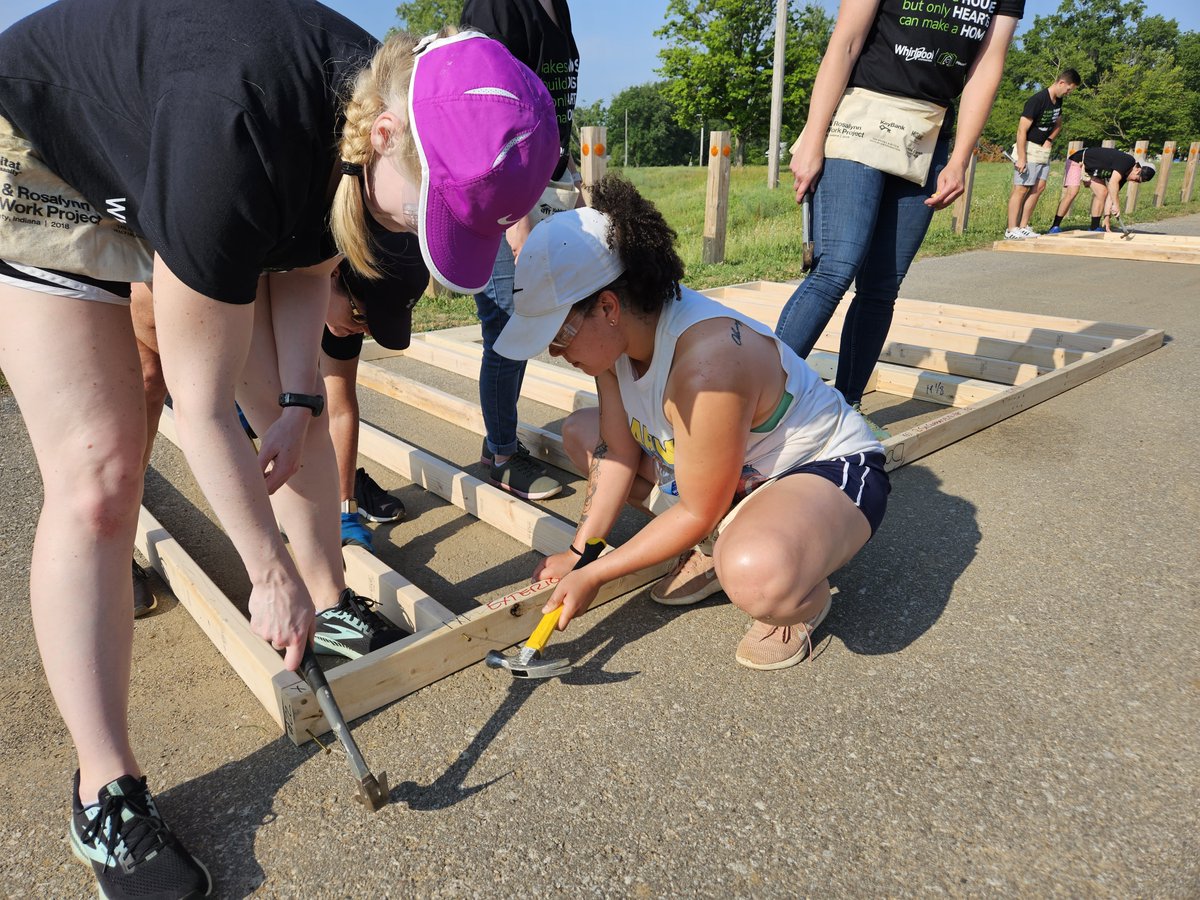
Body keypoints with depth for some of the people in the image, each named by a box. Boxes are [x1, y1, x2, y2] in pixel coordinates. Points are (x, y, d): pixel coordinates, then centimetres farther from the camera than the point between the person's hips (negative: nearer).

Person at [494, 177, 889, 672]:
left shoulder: (705, 361, -36)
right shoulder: (617, 332, -11)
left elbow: (699, 512, -25)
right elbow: (619, 453, -2)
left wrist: (593, 575, -17)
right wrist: (578, 552, -6)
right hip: (740, 465, 9)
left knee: (755, 575, -43)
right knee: (579, 432, 6)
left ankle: (806, 592, -4)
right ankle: (715, 546, 6)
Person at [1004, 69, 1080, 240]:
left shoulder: (1058, 101, 9)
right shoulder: (1037, 100, -18)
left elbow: (1058, 125, 25)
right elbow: (1022, 130, -22)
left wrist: (1049, 140, 4)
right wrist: (1021, 158, -25)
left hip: (1043, 149, 9)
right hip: (1027, 148, -9)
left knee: (1039, 187, 5)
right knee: (1021, 188, -9)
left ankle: (1023, 227, 9)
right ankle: (1011, 230, -9)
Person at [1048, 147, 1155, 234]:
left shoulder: (1123, 174, 0)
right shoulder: (1127, 161, -26)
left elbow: (1112, 193, -1)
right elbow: (1113, 183, -37)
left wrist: (1107, 216, -8)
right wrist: (1116, 205, -36)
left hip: (1092, 169, 9)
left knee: (1102, 192, -3)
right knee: (1072, 192, -24)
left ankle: (1094, 228, 1)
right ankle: (1055, 227, -22)